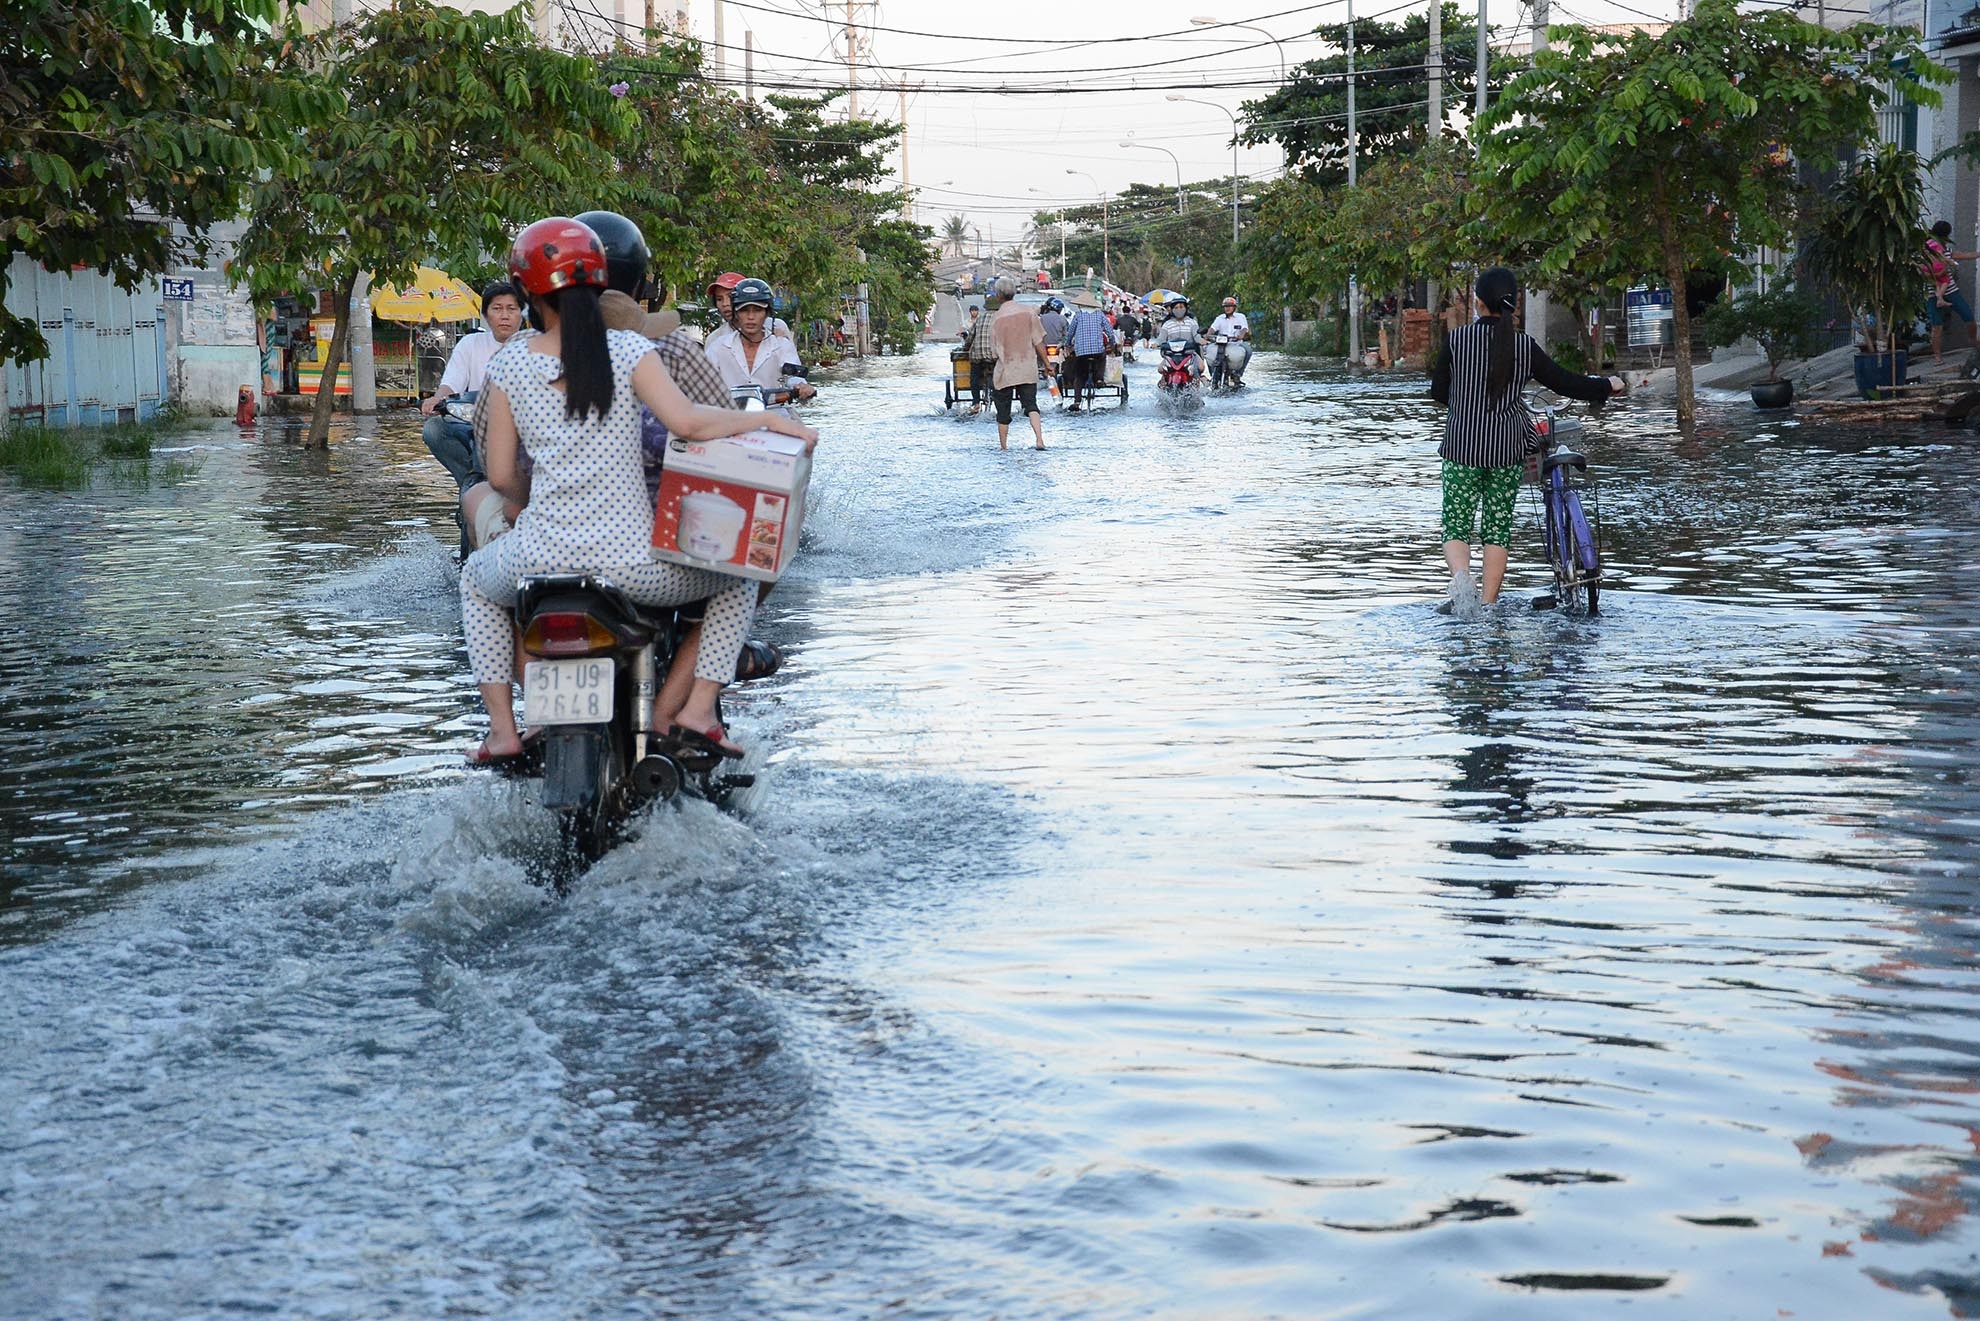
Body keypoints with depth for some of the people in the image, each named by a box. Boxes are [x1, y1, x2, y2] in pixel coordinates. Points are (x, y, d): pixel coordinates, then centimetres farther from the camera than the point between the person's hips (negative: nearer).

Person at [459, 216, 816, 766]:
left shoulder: (508, 366, 2)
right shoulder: (627, 350, -4)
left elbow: (500, 476, 5)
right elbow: (687, 421, -17)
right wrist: (769, 419, -3)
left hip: (542, 554, 2)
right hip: (630, 560, -2)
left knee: (476, 581, 35)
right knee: (736, 581, 24)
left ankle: (502, 729, 25)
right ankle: (697, 712, 7)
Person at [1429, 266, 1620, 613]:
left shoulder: (1458, 339, -6)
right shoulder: (1524, 345, -4)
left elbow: (1438, 391, 3)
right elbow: (1564, 383, 2)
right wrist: (1607, 386, 20)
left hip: (1462, 447, -1)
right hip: (1507, 450, 2)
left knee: (1456, 526, 5)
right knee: (1499, 527, 12)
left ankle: (1461, 576, -24)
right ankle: (1488, 605, 13)